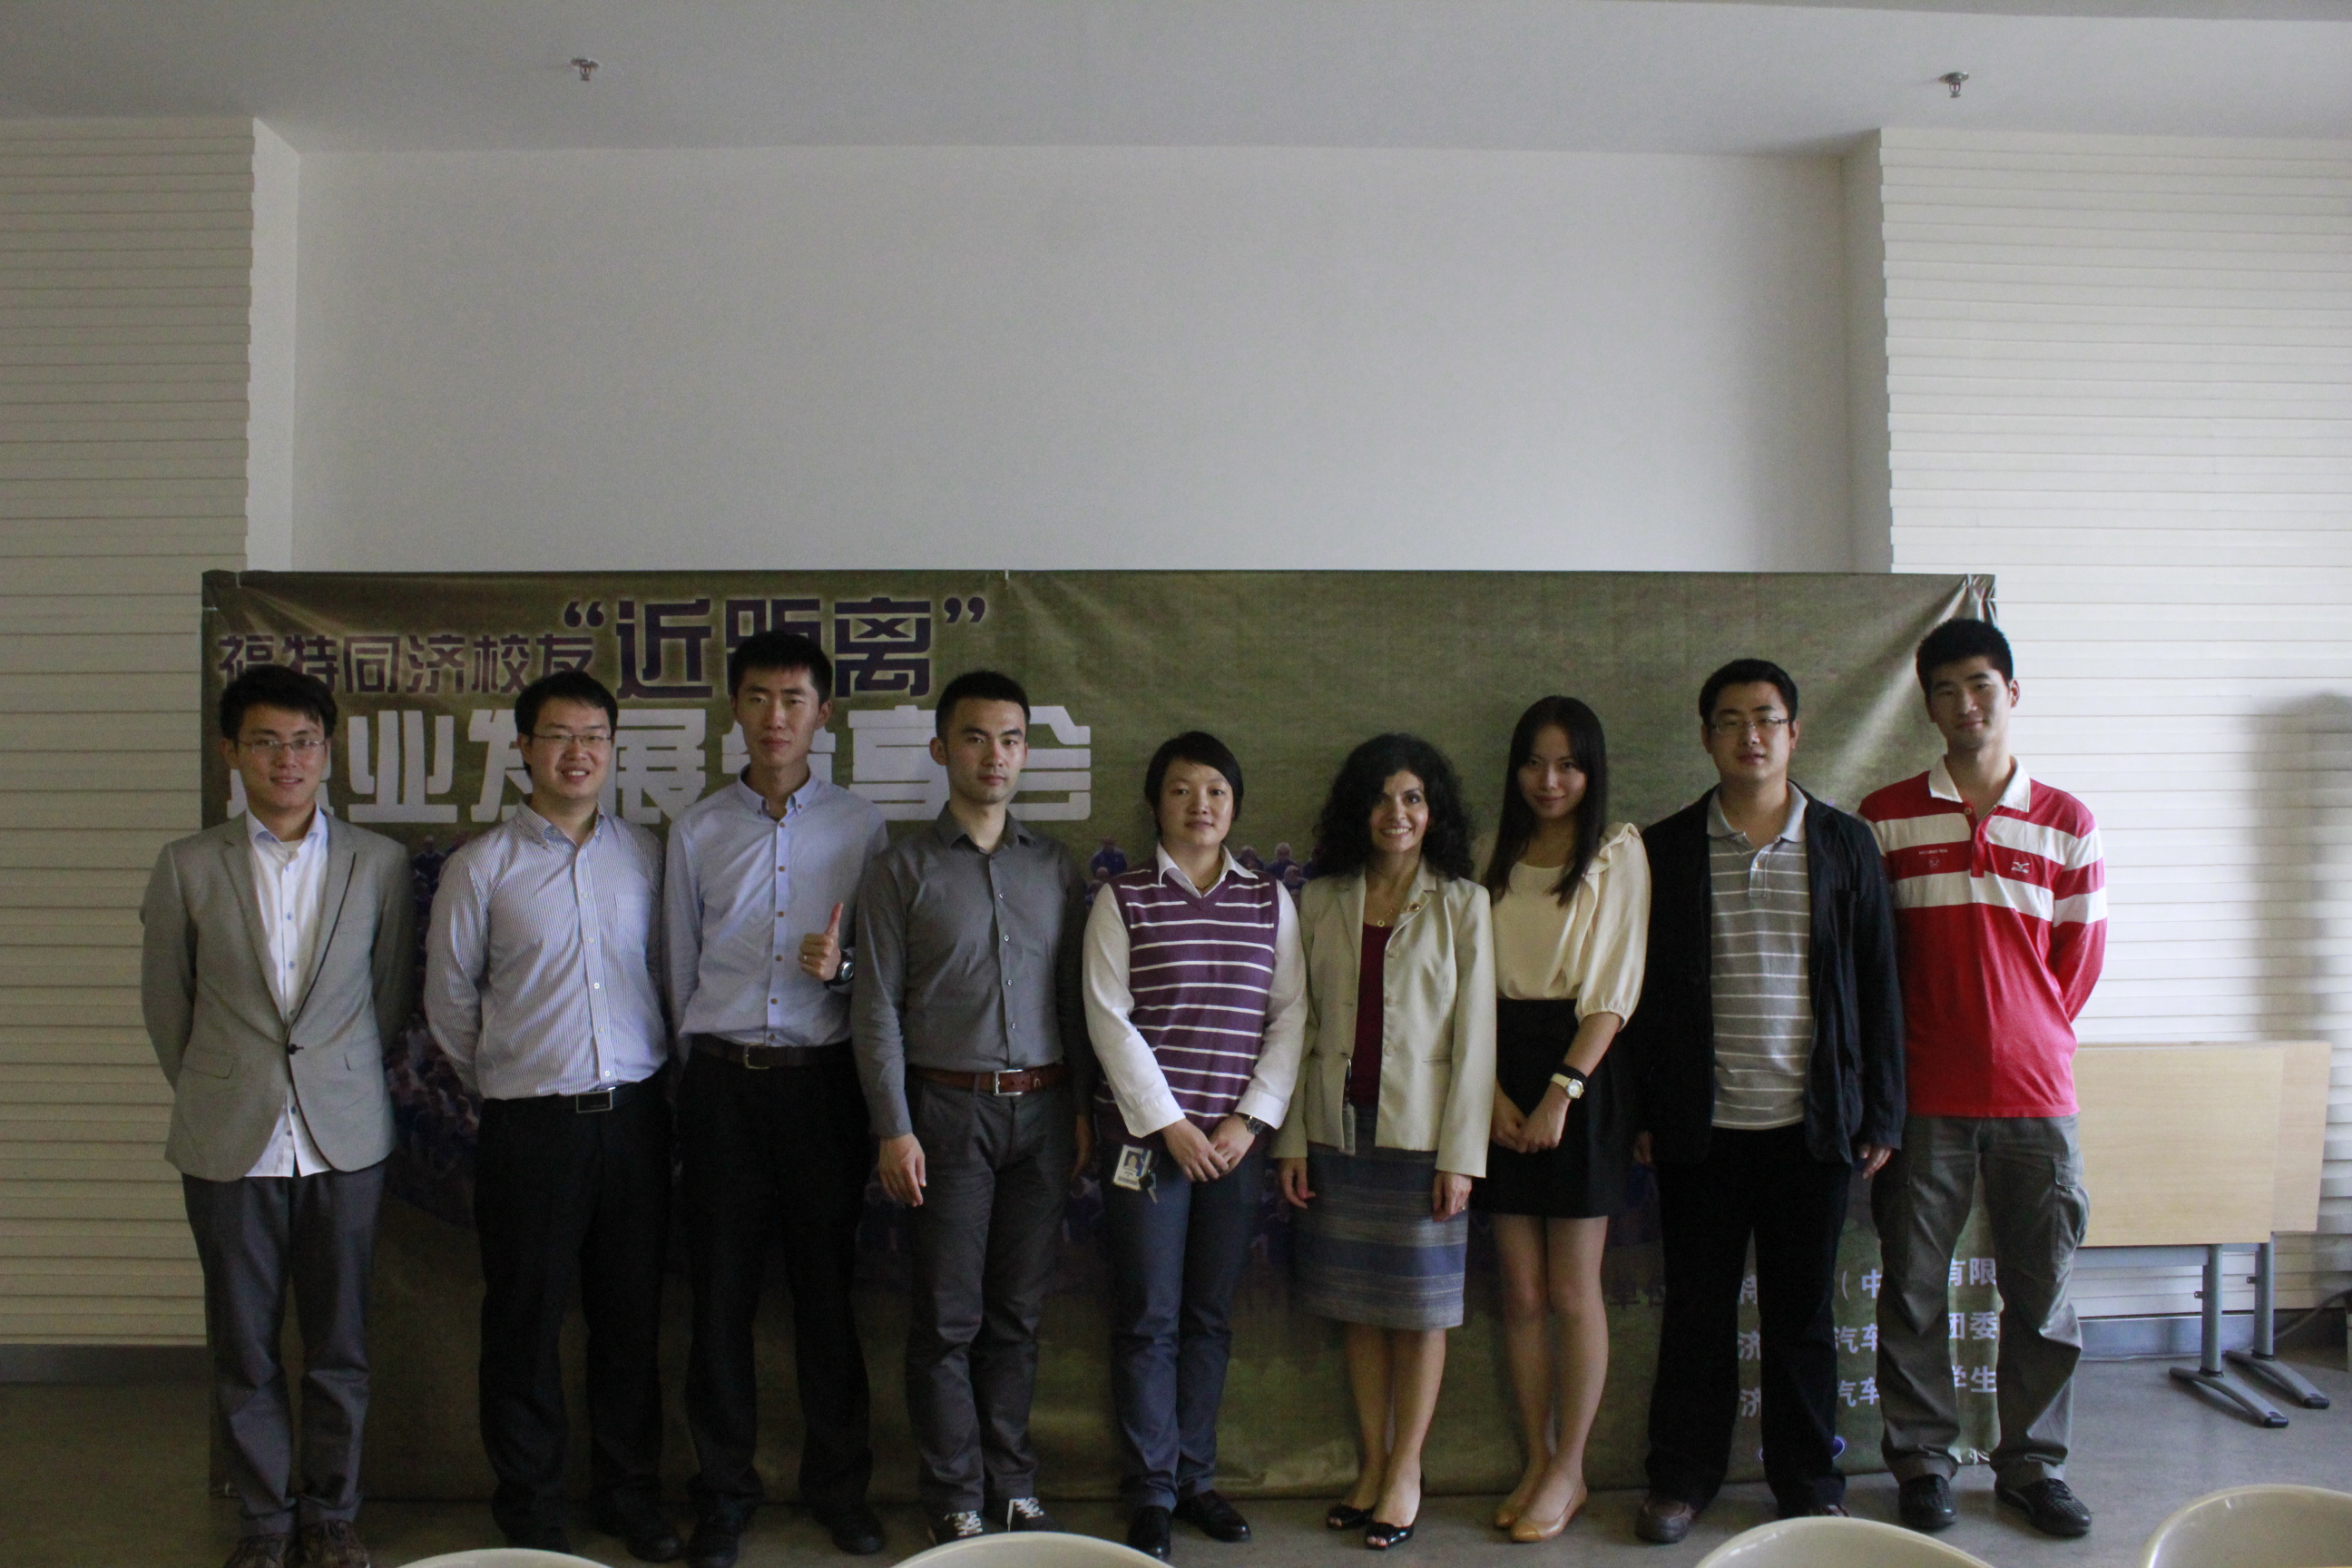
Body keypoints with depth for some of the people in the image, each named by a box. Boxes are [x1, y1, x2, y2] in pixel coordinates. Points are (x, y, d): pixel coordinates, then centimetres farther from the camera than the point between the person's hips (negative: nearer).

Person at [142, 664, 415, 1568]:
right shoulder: (188, 866, 1)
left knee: (339, 1345, 8)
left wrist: (343, 1079, 10)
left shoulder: (379, 863, 2)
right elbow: (164, 1002, 9)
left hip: (345, 1138, 0)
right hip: (229, 1143, 0)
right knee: (243, 1349, 9)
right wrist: (216, 1092, 12)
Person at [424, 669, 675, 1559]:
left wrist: (648, 1075, 11)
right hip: (530, 1122, -2)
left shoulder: (646, 855, 6)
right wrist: (501, 1085, 12)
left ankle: (629, 1494, 28)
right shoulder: (483, 867, -2)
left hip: (635, 1116, 2)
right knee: (524, 1321, 7)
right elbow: (448, 997, 6)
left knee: (631, 1316, 11)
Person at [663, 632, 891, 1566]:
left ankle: (839, 1487, 22)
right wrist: (706, 1073, 14)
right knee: (721, 1294, 5)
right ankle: (723, 1492, 21)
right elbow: (680, 970, 14)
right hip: (722, 1078, 1)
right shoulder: (697, 831, 8)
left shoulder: (861, 828, 4)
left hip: (821, 1077, -1)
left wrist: (839, 966, -14)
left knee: (827, 1289, 6)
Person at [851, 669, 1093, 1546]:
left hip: (1042, 1110, 3)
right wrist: (894, 1128, -8)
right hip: (949, 1109, -3)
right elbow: (877, 1006, -2)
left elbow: (1077, 997, 11)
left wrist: (1082, 1109, 5)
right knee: (948, 1318, 3)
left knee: (1018, 1312, 10)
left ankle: (1013, 1486, 23)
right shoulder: (904, 869, 1)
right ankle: (956, 1502, 17)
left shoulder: (1055, 868, 10)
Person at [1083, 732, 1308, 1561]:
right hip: (1145, 1135, -2)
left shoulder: (1271, 900, 7)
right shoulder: (1123, 900, 0)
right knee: (1148, 1319, 2)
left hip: (1236, 1139, 3)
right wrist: (1169, 1124, -10)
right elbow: (1109, 1019, -5)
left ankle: (1195, 1477, 24)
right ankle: (1150, 1494, 14)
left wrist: (1250, 1120, -5)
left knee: (1210, 1316, 11)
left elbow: (1290, 1015, 4)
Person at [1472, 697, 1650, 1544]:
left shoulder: (1617, 851, -1)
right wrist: (1493, 1089, -6)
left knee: (1572, 1293, 2)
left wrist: (1563, 1090, -15)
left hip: (1582, 1071, -3)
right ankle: (1537, 1462, 21)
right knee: (1521, 1292, 8)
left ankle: (1569, 1470, 17)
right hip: (1504, 1074, 4)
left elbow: (1613, 988, -7)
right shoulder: (1496, 856, 10)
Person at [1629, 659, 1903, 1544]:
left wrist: (1880, 1114, 2)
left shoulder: (1845, 845, 5)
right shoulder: (1664, 849, 3)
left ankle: (1809, 1483, 27)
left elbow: (1877, 986, 5)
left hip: (1812, 1124, 0)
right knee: (1696, 1310, 9)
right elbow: (1640, 989, 4)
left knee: (1803, 1311, 11)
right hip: (1701, 1128, 0)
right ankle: (1681, 1478, 24)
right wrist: (1639, 1112, 1)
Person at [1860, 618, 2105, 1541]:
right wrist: (1887, 1071, 4)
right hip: (1924, 1098, -1)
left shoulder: (2066, 824, 5)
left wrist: (2029, 1041, 6)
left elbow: (2078, 959, 11)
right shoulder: (1885, 819, 1)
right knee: (1912, 1291, 5)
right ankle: (1923, 1463, 20)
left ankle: (2033, 1467, 25)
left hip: (2033, 1093, 1)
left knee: (2041, 1293, 9)